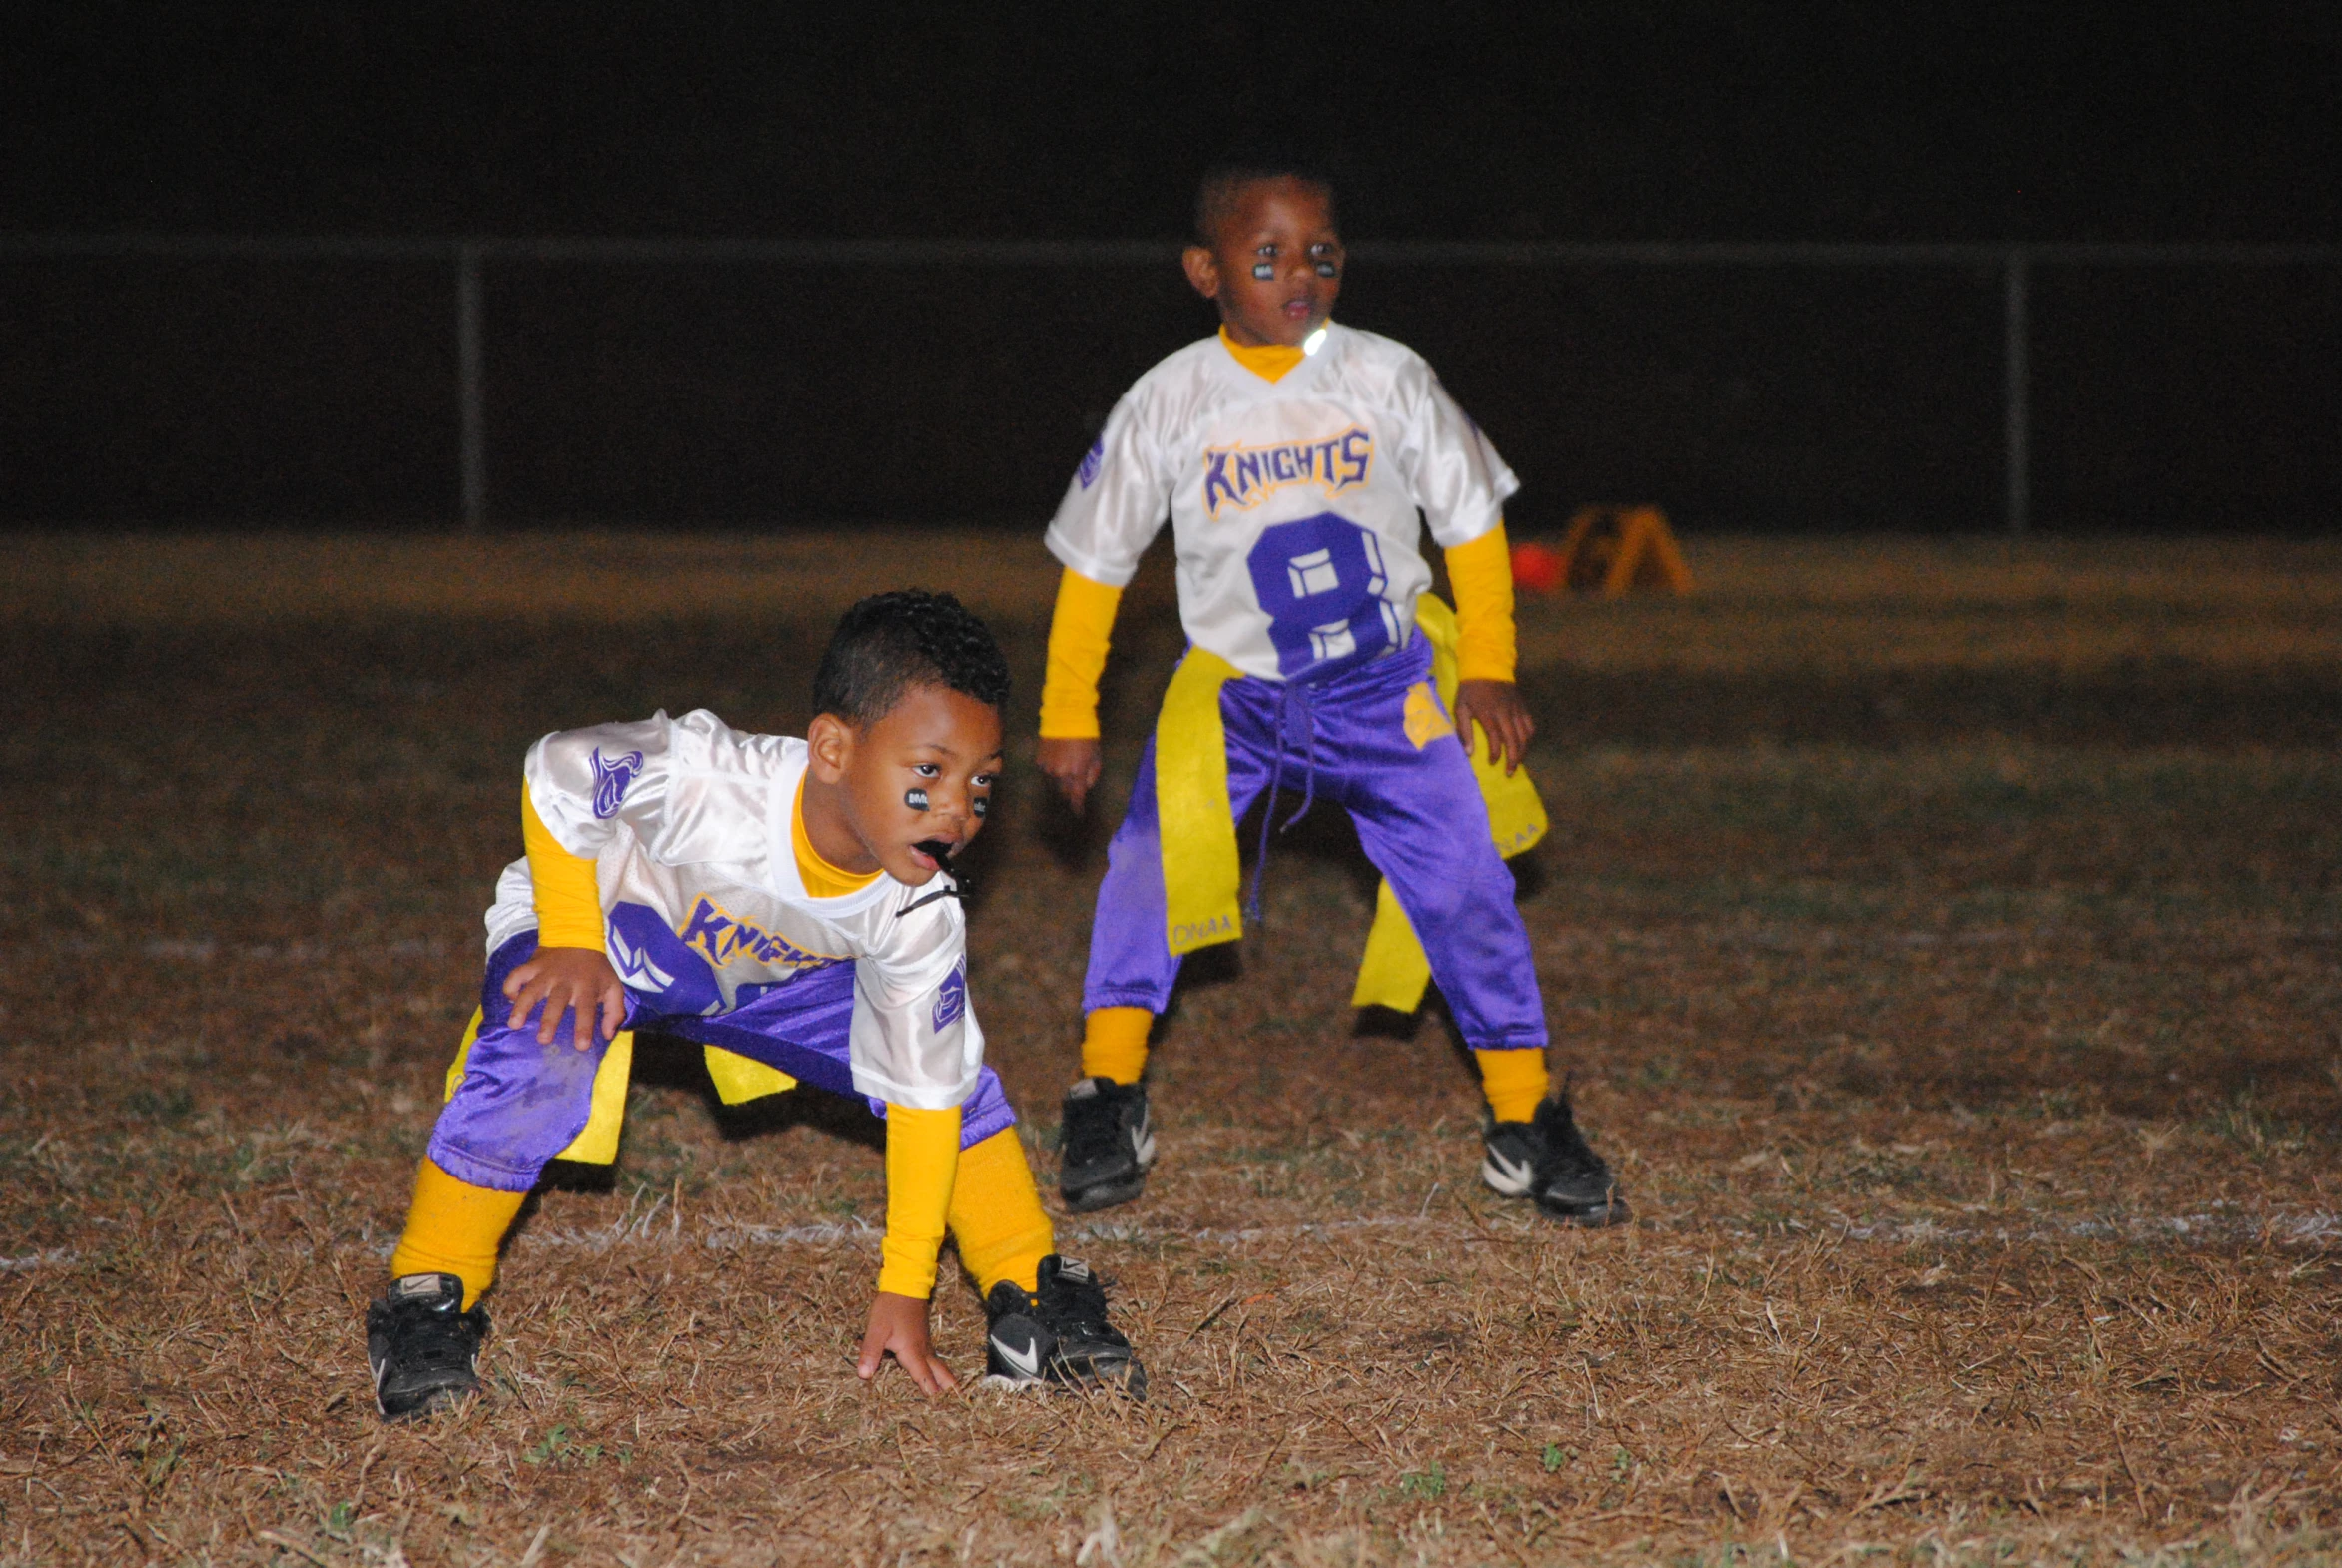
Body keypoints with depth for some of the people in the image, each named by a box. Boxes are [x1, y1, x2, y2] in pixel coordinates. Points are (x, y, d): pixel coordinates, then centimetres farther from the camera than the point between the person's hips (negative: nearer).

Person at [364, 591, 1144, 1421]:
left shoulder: (922, 915, -27)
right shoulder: (705, 778, -42)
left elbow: (924, 1094, -19)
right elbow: (558, 775, -26)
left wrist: (904, 1291, -19)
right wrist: (571, 943, -25)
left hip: (774, 976, 4)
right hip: (603, 923, -4)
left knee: (957, 1077, -11)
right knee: (533, 1058, -34)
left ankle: (1032, 1307, 7)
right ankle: (426, 1308, -17)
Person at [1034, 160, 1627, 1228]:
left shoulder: (1387, 379, -7)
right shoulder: (1169, 404, -9)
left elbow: (1472, 522, 4)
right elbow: (1094, 559, 1)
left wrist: (1488, 670, 0)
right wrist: (1067, 719, 1)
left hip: (1387, 684, 1)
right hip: (1235, 688, -1)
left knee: (1467, 879, -6)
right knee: (1153, 851, -21)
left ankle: (1527, 1121, 9)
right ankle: (1108, 1092, -7)